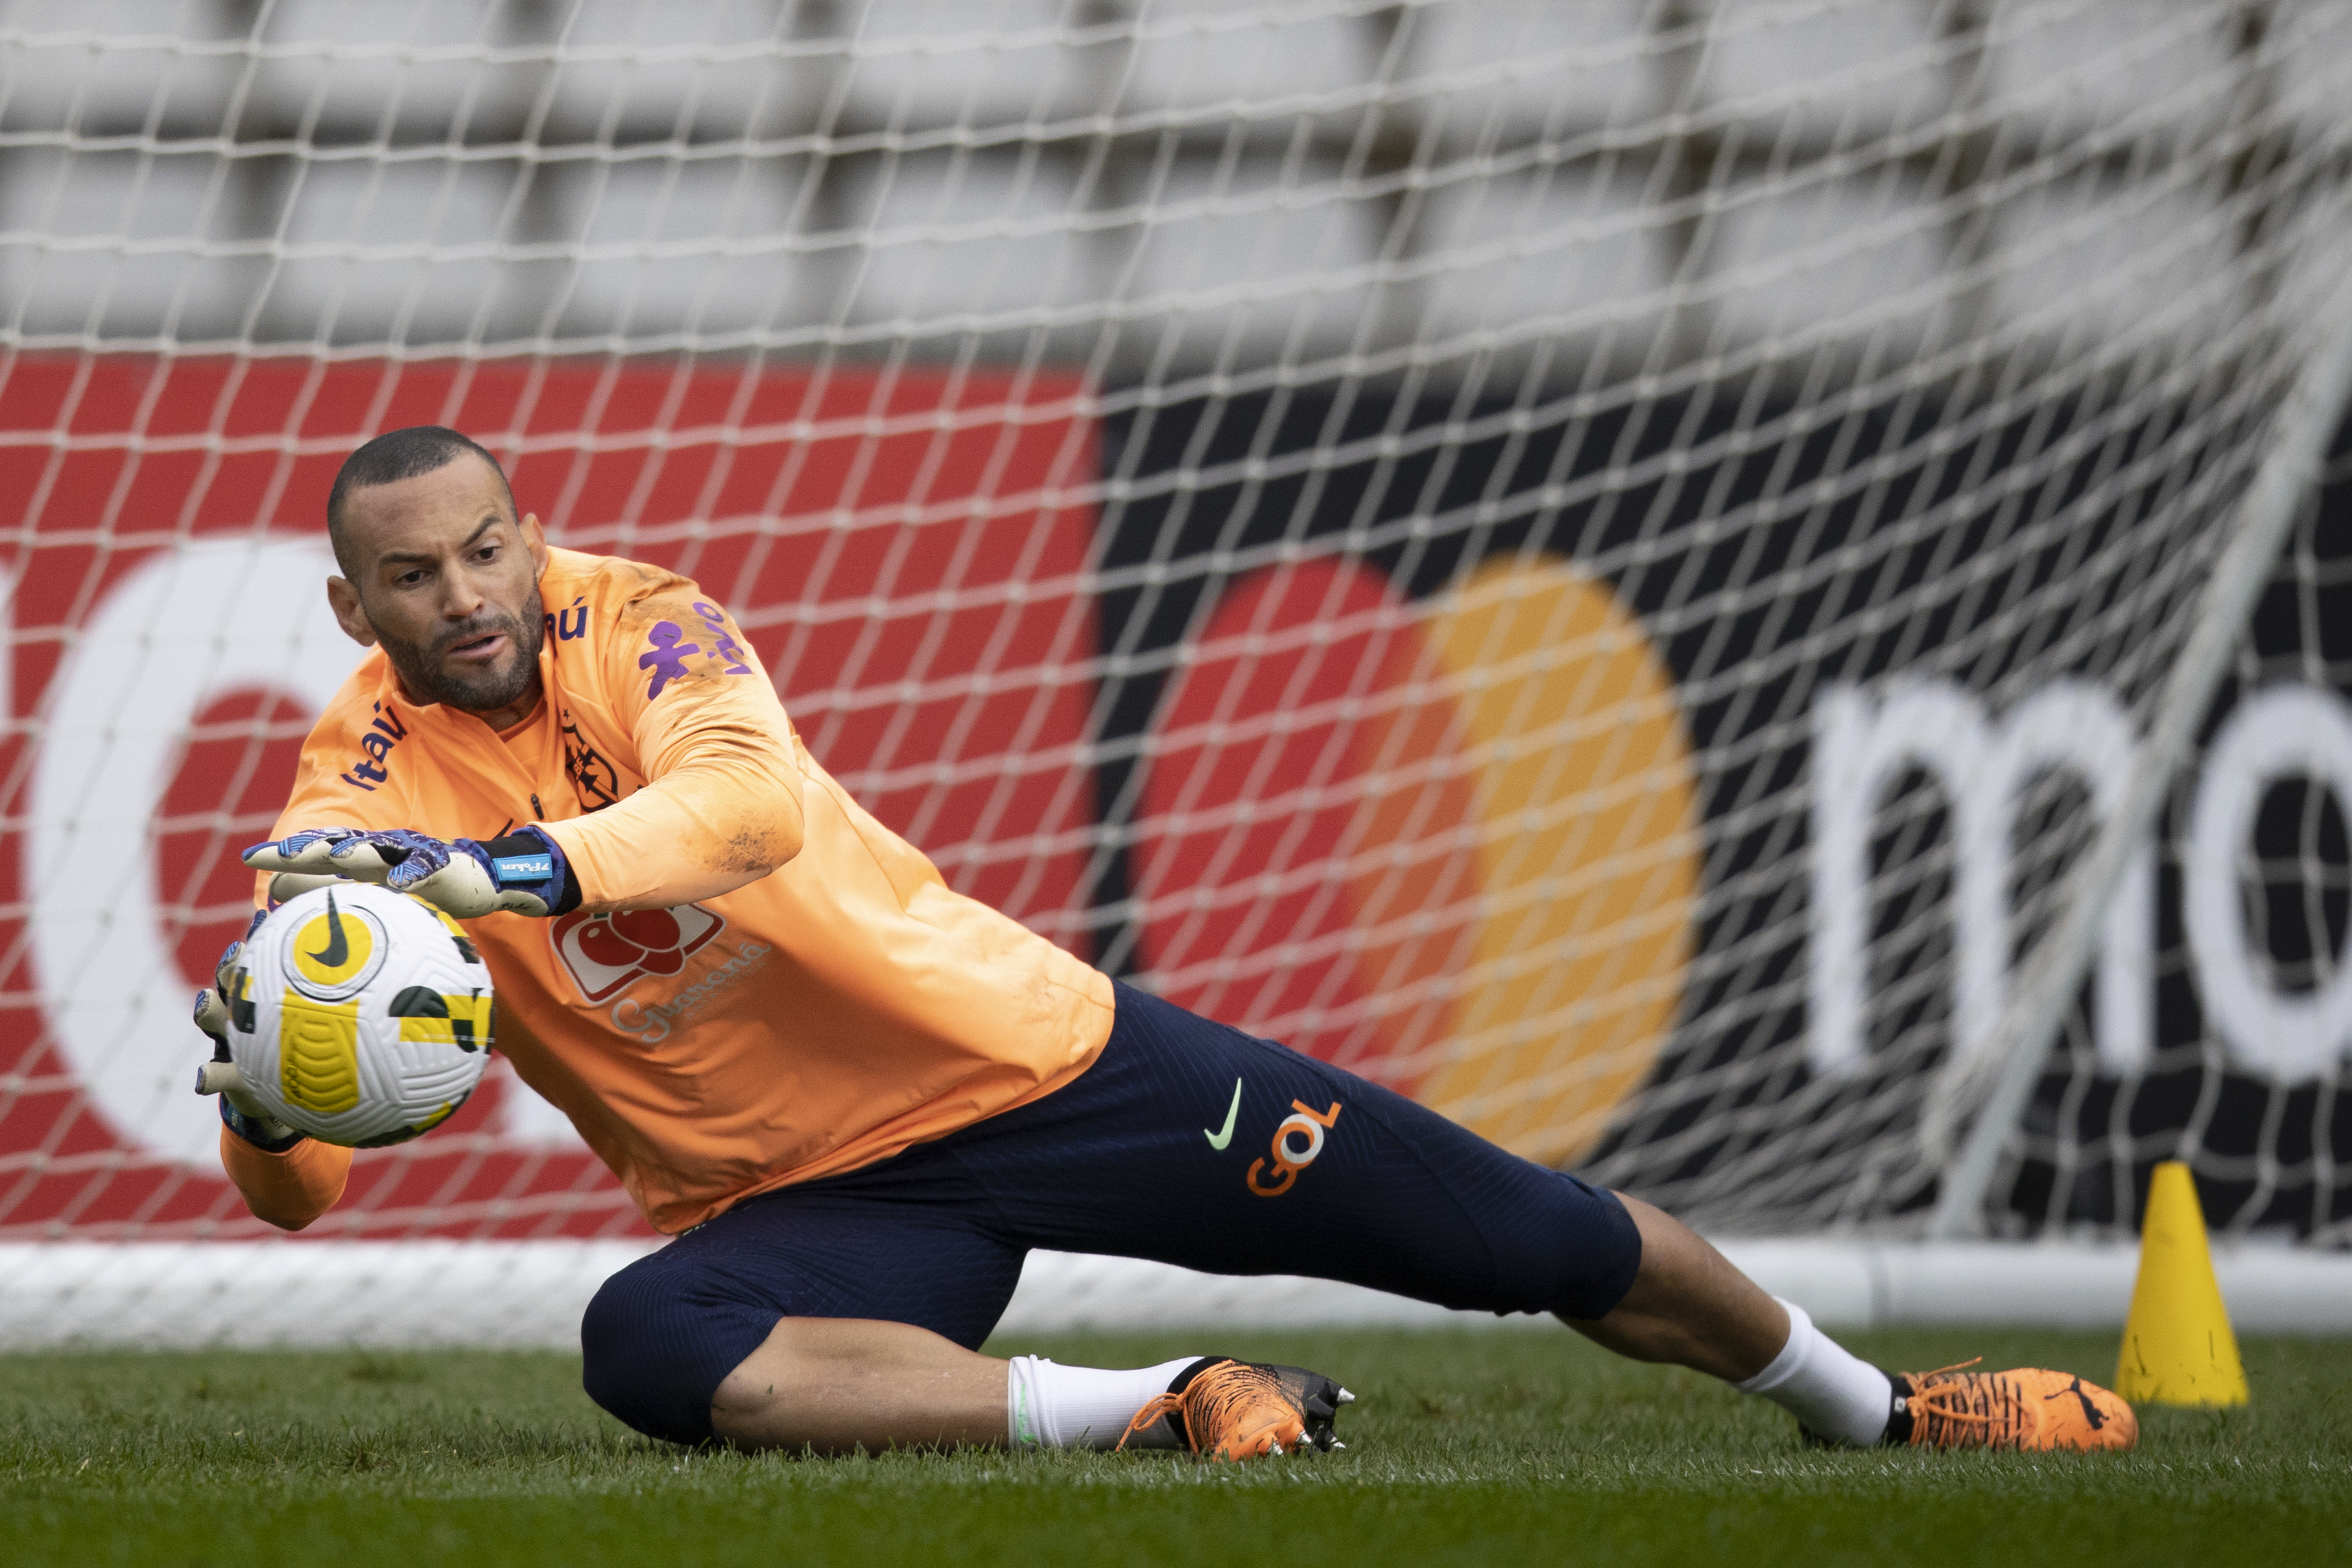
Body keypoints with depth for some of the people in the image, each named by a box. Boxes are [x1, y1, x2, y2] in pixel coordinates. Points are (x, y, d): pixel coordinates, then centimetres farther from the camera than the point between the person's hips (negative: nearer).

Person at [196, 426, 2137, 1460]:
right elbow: (304, 1180, -15)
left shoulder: (636, 622, -10)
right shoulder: (361, 792, -7)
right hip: (802, 1202, 0)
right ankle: (1155, 1409, -24)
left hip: (1025, 1056, 0)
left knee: (1534, 1238, 2)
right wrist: (269, 1100, -39)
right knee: (650, 1349, -35)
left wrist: (511, 867, -50)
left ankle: (1869, 1402, 30)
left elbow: (747, 801, -34)